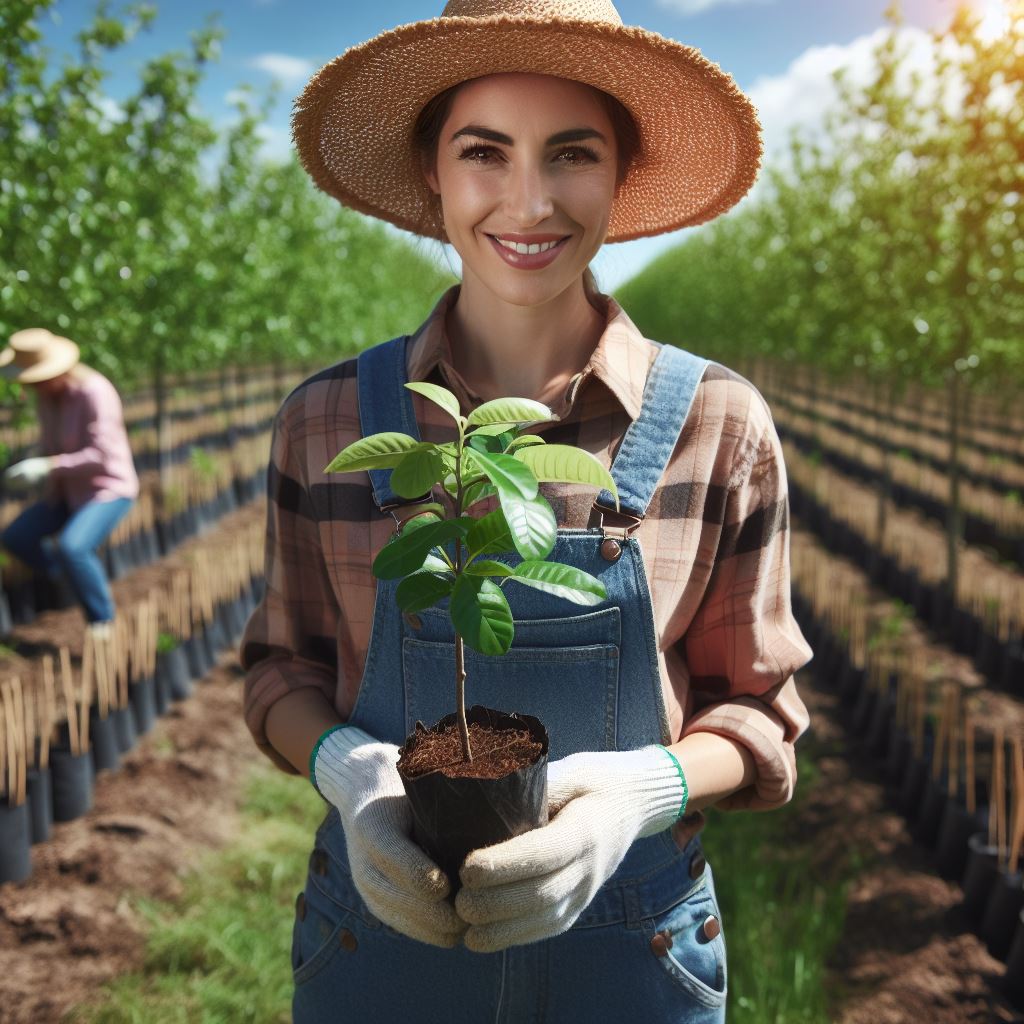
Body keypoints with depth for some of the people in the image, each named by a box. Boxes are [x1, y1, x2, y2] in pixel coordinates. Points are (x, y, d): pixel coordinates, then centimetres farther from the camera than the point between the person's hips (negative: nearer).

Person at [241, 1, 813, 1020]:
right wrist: (342, 764, -18)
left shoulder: (717, 426, -11)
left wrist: (647, 787, -22)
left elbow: (755, 706, -3)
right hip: (379, 931, 1)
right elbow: (284, 665, 2)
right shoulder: (327, 421, -9)